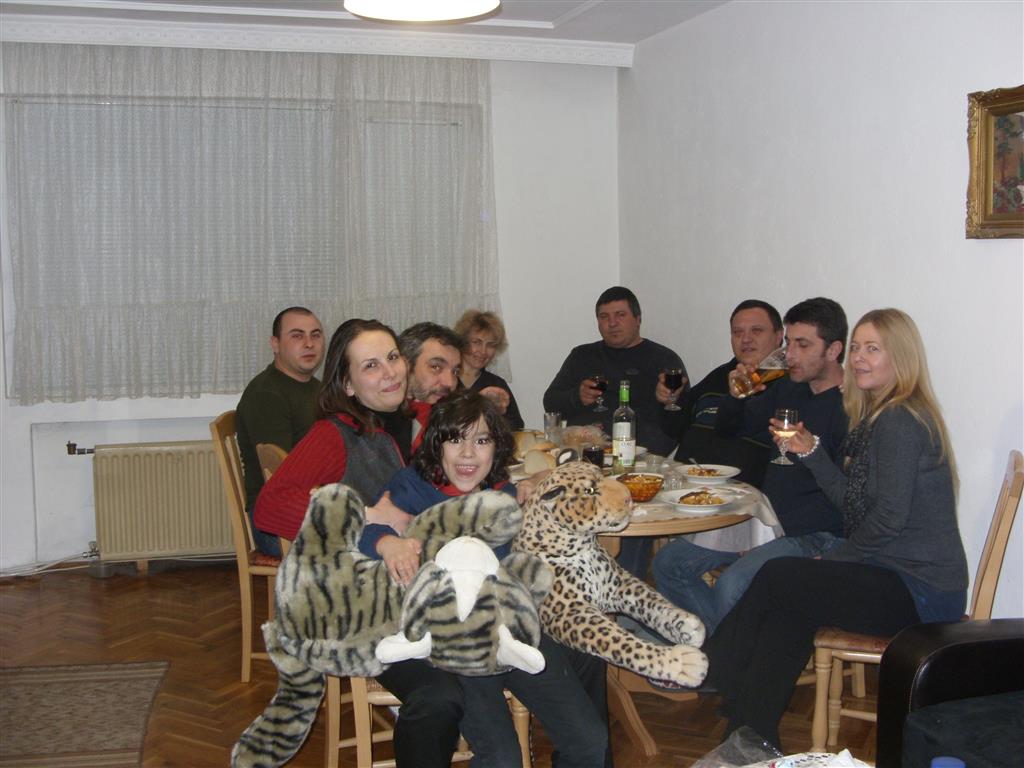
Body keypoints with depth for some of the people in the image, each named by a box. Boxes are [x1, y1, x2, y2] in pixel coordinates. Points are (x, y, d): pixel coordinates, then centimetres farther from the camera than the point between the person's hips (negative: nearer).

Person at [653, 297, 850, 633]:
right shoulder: (788, 389, 12)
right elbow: (726, 430, 24)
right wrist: (737, 397, 2)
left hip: (811, 534, -9)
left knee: (731, 586, -31)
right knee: (669, 562, 0)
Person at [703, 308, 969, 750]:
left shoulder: (901, 421, -16)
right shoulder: (879, 417, 15)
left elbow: (888, 517, -20)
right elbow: (852, 499, 14)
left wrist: (834, 560, -7)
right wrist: (810, 452, 2)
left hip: (919, 592, -9)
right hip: (903, 580, 9)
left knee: (776, 578, -10)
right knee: (788, 609, -6)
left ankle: (715, 669, 9)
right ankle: (754, 742, -6)